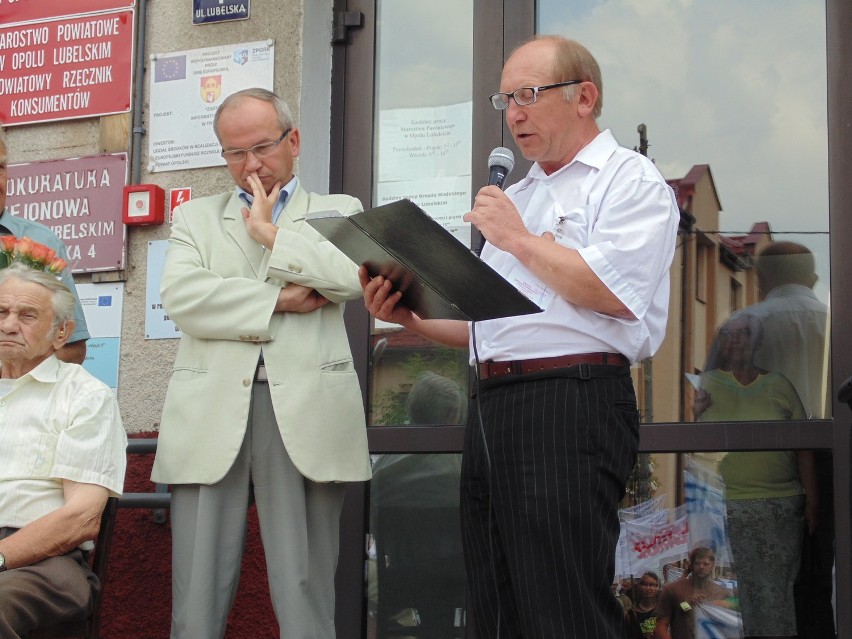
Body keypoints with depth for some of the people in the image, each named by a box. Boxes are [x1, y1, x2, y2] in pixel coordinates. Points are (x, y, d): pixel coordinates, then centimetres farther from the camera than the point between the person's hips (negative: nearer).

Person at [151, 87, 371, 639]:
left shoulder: (339, 212, 17)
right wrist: (278, 300, -5)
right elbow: (181, 295, 1)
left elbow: (355, 275, -5)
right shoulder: (196, 217, 20)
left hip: (304, 413, -1)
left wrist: (271, 232, 2)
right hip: (211, 416, 2)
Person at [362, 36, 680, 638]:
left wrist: (520, 240, -6)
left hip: (571, 404, -8)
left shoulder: (631, 181, 2)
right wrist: (412, 316, 11)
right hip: (494, 405, 8)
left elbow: (613, 291, -16)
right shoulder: (515, 197, 27)